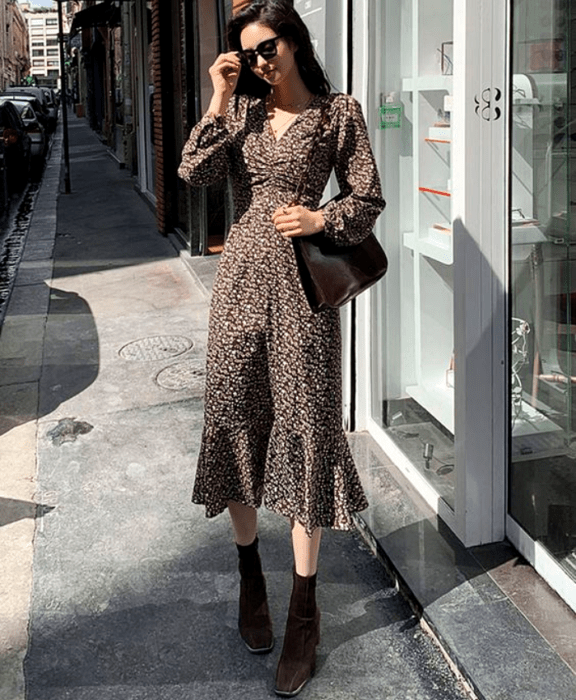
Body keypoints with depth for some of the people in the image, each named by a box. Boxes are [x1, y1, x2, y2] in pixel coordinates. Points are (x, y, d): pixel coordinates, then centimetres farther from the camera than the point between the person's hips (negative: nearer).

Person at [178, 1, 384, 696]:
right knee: (234, 419, 7)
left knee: (305, 428, -2)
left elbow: (368, 199, 1)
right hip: (241, 277, 4)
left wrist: (322, 218, -16)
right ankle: (250, 575, 27)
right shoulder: (241, 109, 11)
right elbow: (194, 171, -4)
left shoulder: (339, 112, 1)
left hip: (302, 283, -4)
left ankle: (304, 611, 8)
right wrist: (220, 98, -7)